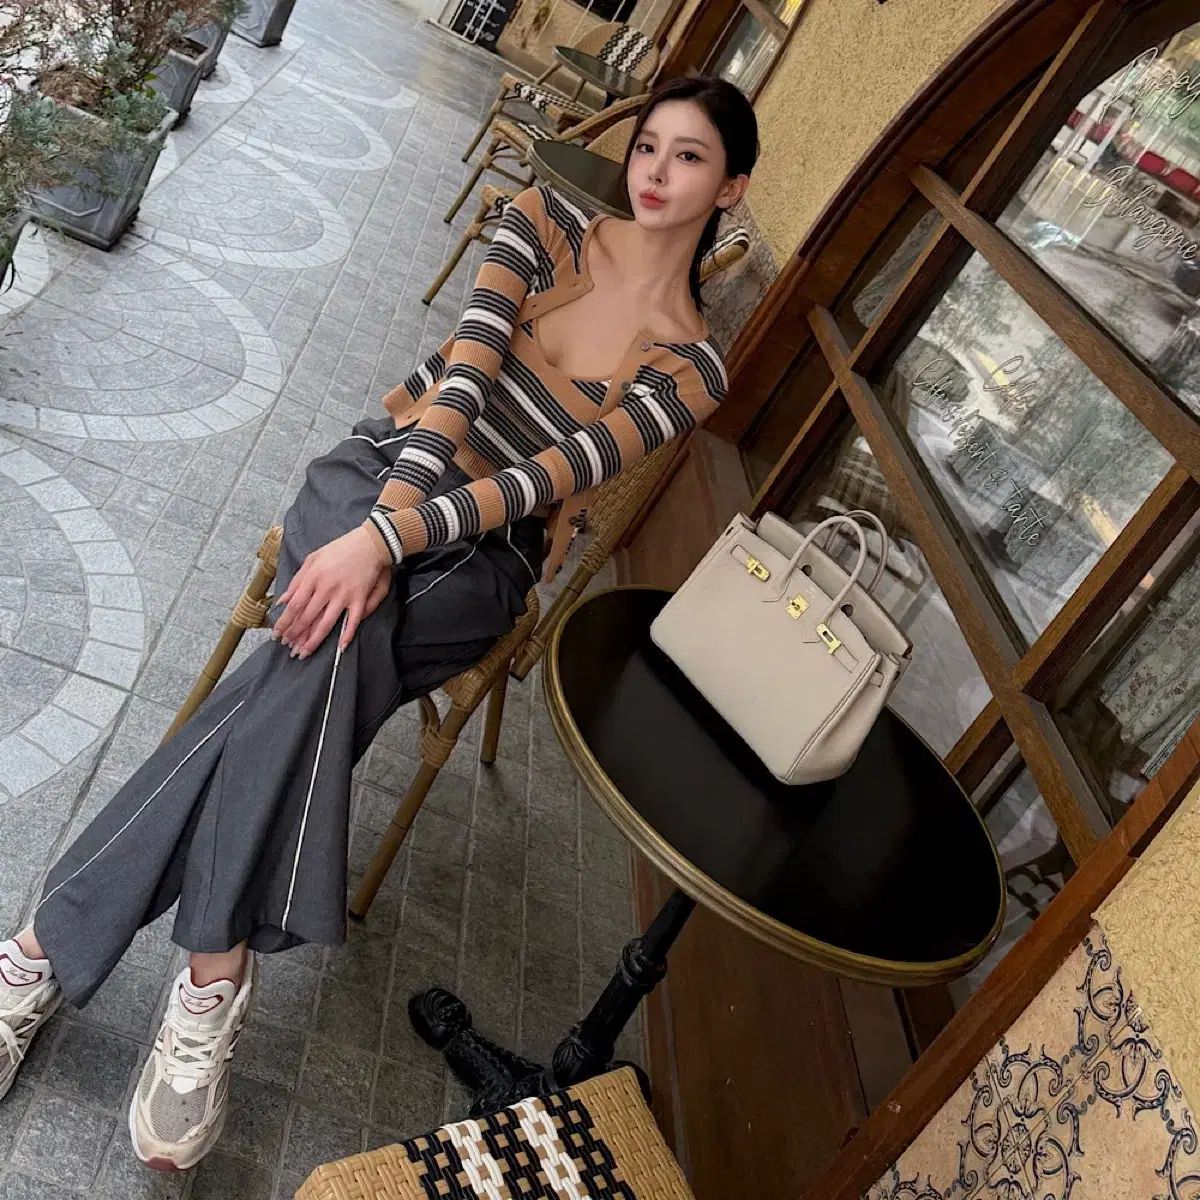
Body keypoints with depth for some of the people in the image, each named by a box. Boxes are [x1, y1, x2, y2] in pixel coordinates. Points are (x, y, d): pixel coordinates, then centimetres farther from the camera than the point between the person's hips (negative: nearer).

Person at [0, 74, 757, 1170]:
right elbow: (463, 381, -10)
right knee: (338, 644, -33)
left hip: (484, 558, -1)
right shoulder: (547, 223, 4)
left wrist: (387, 540, -28)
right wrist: (376, 527, -24)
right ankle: (218, 972, -28)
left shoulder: (690, 369, -1)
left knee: (331, 644, -32)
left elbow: (541, 482, -15)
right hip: (382, 472, 1)